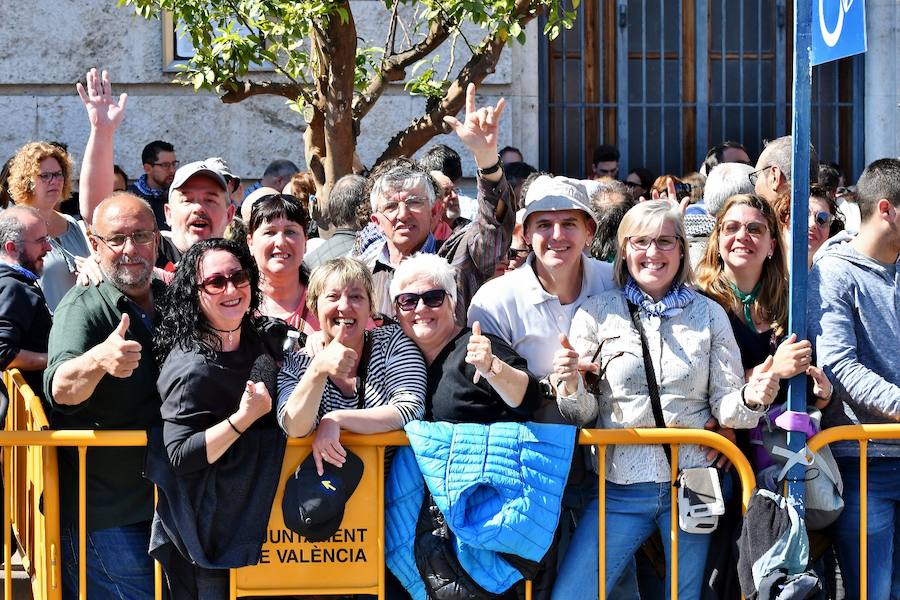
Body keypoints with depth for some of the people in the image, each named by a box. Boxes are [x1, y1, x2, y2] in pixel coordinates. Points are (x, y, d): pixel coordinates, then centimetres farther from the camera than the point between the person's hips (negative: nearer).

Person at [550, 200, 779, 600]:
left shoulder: (709, 314, 6)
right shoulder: (595, 314, 3)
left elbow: (724, 405, 5)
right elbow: (584, 417, 4)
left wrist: (749, 399, -17)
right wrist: (570, 387, -17)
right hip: (620, 487, 0)